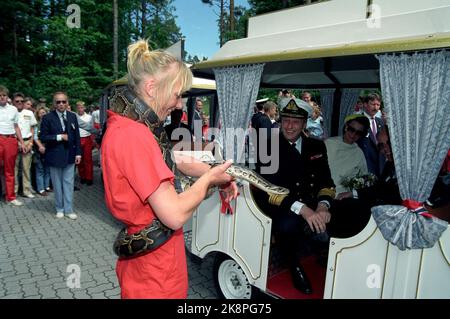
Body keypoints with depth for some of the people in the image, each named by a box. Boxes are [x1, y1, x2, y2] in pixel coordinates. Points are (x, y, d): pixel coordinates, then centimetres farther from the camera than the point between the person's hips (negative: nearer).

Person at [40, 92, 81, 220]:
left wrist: (78, 153, 2)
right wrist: (59, 137, -16)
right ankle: (59, 209, 22)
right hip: (55, 156, -2)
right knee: (57, 184, 9)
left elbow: (77, 136, 6)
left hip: (70, 155, 2)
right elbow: (43, 137, -6)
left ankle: (68, 209, 15)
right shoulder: (48, 118, -5)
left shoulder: (72, 116, 4)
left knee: (69, 183, 6)